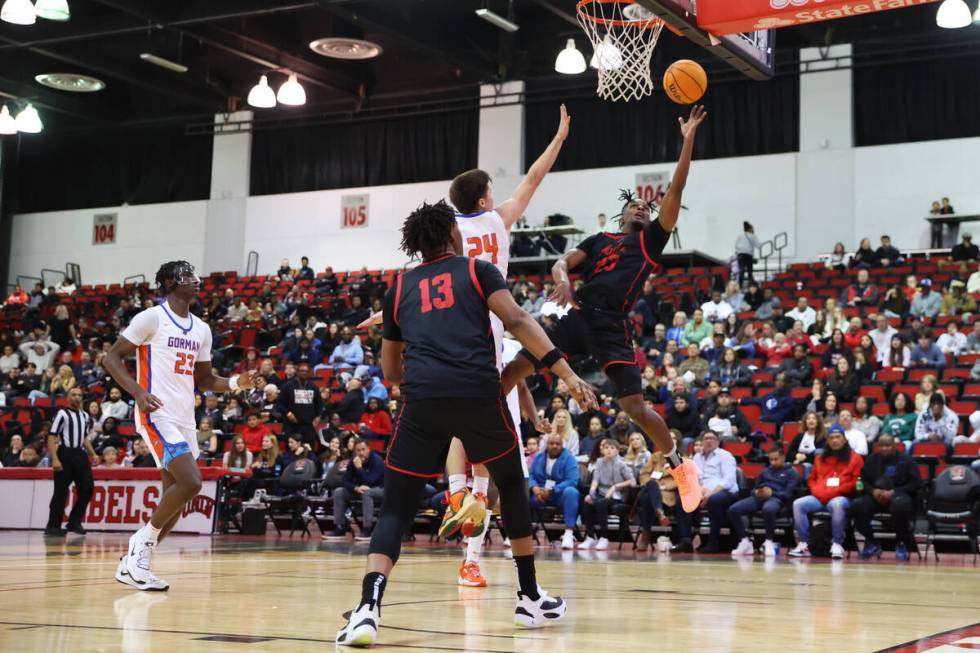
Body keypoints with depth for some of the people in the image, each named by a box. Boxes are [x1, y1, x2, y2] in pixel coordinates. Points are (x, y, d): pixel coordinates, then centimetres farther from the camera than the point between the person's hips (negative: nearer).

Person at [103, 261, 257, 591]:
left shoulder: (201, 329, 16)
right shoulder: (152, 317, -5)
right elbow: (112, 358, -6)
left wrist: (236, 383, 4)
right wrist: (138, 391, -21)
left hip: (185, 419, 8)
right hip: (157, 414, -8)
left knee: (176, 497, 7)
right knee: (190, 482, -21)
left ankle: (133, 563, 16)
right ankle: (145, 538, -2)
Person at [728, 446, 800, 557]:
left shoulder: (791, 472, 14)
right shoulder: (765, 471, 33)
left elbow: (789, 494, 2)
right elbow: (755, 487, 31)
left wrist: (772, 493, -14)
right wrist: (756, 492, 5)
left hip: (776, 498, -5)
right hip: (759, 497, 5)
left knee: (768, 509, -44)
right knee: (733, 509, -23)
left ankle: (769, 542, -27)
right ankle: (745, 542, -16)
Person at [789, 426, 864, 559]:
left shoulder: (854, 458, 8)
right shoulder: (820, 458, 22)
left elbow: (855, 482, -2)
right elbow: (812, 479, 25)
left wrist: (834, 491, -11)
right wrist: (817, 491, 1)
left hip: (841, 497, -4)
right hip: (819, 497, 4)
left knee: (836, 504, -40)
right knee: (798, 504, -22)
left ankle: (837, 544, -28)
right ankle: (803, 544, -21)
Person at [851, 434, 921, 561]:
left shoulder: (906, 460, 4)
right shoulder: (871, 460, 16)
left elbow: (915, 483, -3)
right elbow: (863, 481, 14)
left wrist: (893, 492, -14)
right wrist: (873, 491, -9)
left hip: (899, 495, -3)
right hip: (875, 496, 4)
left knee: (900, 505, -41)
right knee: (856, 506, -27)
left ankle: (901, 543, -14)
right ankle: (871, 542, -5)